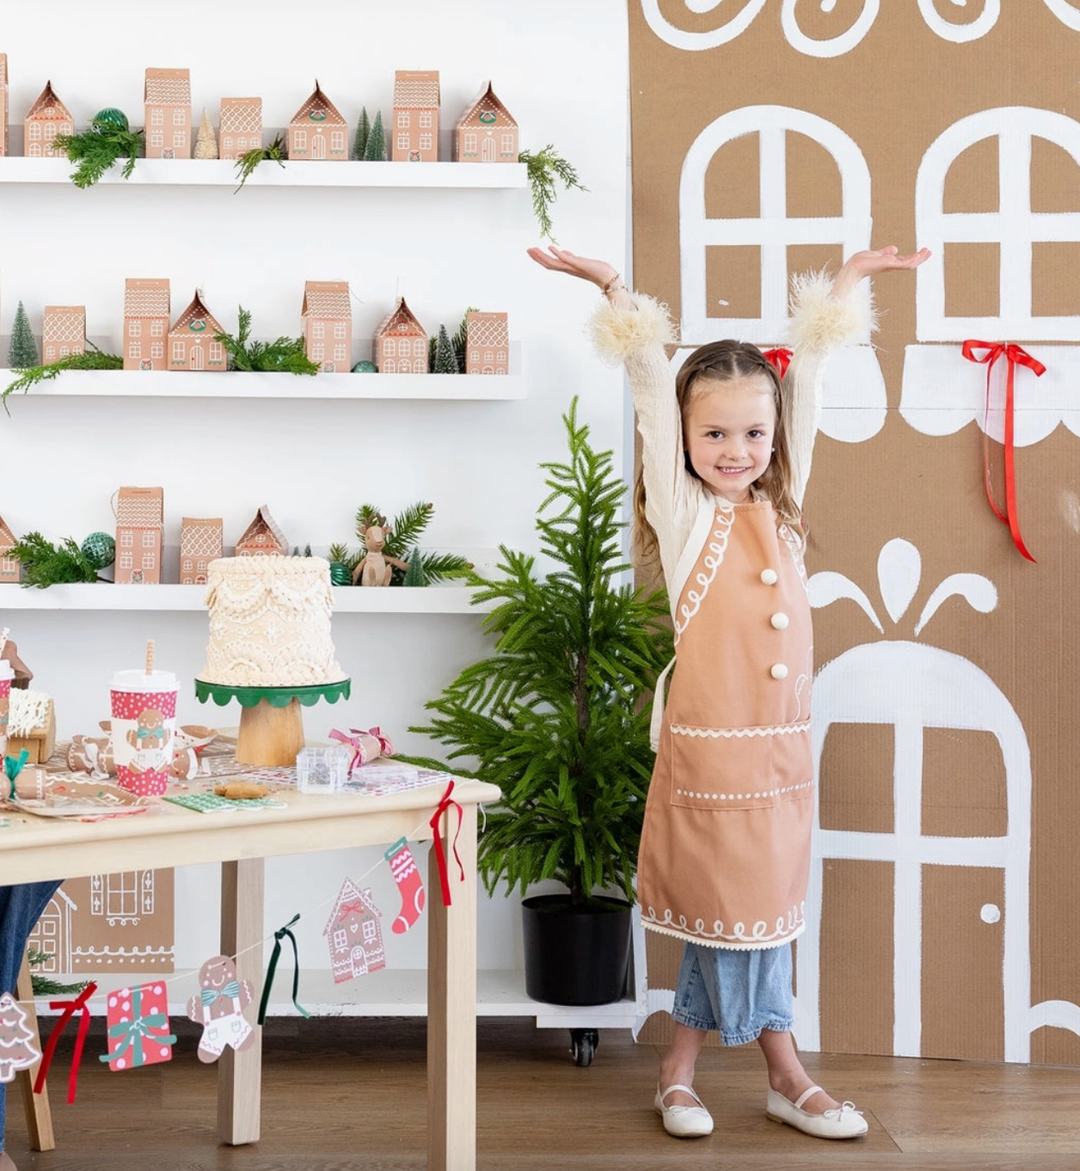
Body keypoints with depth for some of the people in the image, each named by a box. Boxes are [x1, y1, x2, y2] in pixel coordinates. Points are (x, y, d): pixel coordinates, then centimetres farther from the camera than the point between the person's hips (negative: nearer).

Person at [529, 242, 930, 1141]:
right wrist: (616, 294, -14)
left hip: (785, 753, 5)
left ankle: (682, 1067, 24)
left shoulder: (782, 506, 8)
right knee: (738, 909, 4)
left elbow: (807, 377, 13)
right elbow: (653, 387, -10)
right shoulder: (683, 516, -3)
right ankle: (786, 1076, 19)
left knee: (756, 911, 11)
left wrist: (844, 284, 19)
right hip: (709, 751, -5)